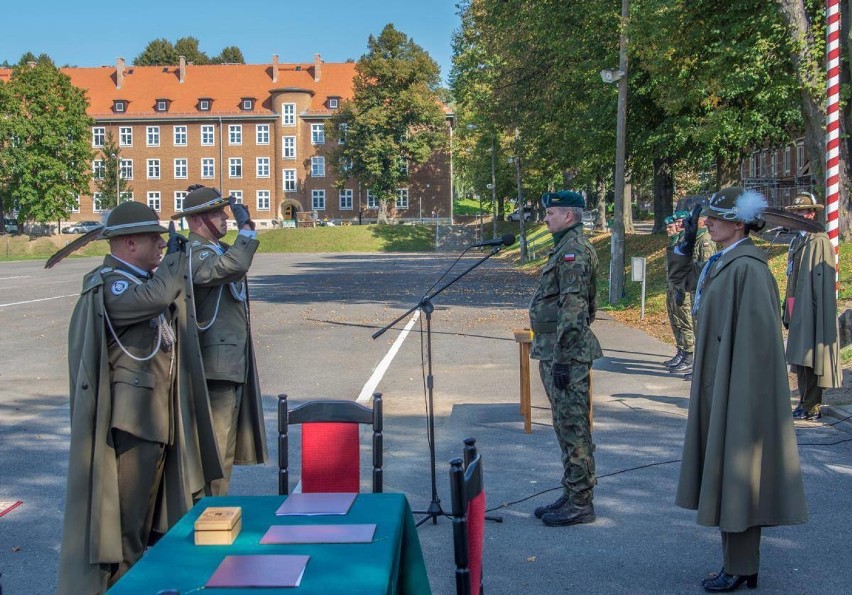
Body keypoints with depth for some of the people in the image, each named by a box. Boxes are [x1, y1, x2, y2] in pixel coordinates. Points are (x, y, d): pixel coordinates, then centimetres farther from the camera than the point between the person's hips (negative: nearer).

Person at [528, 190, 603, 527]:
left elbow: (573, 308, -22)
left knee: (573, 427, -4)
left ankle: (580, 504, 3)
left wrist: (562, 357, -23)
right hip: (555, 351, 11)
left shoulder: (574, 251, -16)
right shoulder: (565, 248, 17)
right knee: (567, 426, 15)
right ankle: (573, 496, 23)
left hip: (566, 354, -11)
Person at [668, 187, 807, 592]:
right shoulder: (721, 264, 11)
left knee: (736, 470, -1)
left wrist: (738, 393, -22)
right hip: (721, 384, 10)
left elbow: (756, 334, -22)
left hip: (738, 386, -10)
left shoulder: (747, 267, -18)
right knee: (727, 471, 14)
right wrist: (686, 241, 13)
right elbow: (681, 276, 29)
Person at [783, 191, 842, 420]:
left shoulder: (820, 242, -12)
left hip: (811, 309, -9)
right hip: (798, 309, 9)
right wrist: (788, 310, 18)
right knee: (799, 358, 14)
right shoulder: (797, 241, 15)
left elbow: (824, 281, -17)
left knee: (809, 358, -4)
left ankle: (811, 407, 4)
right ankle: (805, 403, 23)